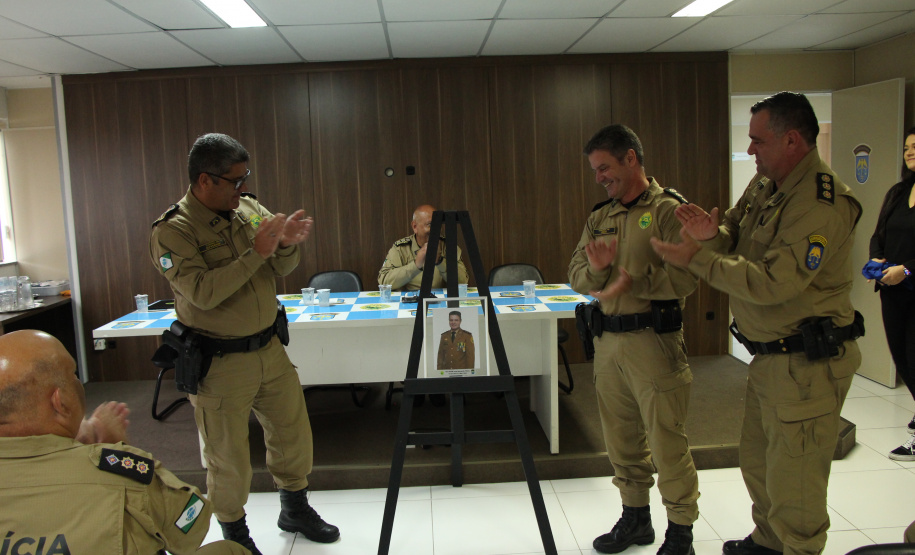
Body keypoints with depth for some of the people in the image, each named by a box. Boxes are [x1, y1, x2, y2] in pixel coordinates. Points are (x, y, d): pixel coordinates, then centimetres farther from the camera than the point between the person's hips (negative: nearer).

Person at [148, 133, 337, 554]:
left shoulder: (248, 208, 3)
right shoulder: (173, 231, -15)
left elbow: (281, 270, 6)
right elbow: (202, 292, -26)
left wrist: (287, 244, -16)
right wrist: (256, 252, -29)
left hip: (269, 348, 6)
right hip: (220, 363, -6)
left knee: (293, 432, 17)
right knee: (228, 456, 8)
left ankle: (295, 510, 40)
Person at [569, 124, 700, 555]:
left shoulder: (668, 209, -6)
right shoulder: (599, 218, 14)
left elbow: (685, 277, -16)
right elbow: (575, 277, 9)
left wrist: (633, 281, -23)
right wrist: (596, 268, -11)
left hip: (653, 340, -6)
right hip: (606, 340, 7)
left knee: (666, 441, 0)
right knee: (621, 437, 16)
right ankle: (635, 517, 34)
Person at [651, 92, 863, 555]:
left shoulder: (821, 206, -22)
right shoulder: (765, 184, 7)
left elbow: (772, 283, -28)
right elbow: (735, 231, 10)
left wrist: (696, 258, -26)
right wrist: (713, 234, -14)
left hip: (805, 364, -10)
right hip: (768, 356, 10)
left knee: (793, 481, 2)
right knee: (757, 460, 23)